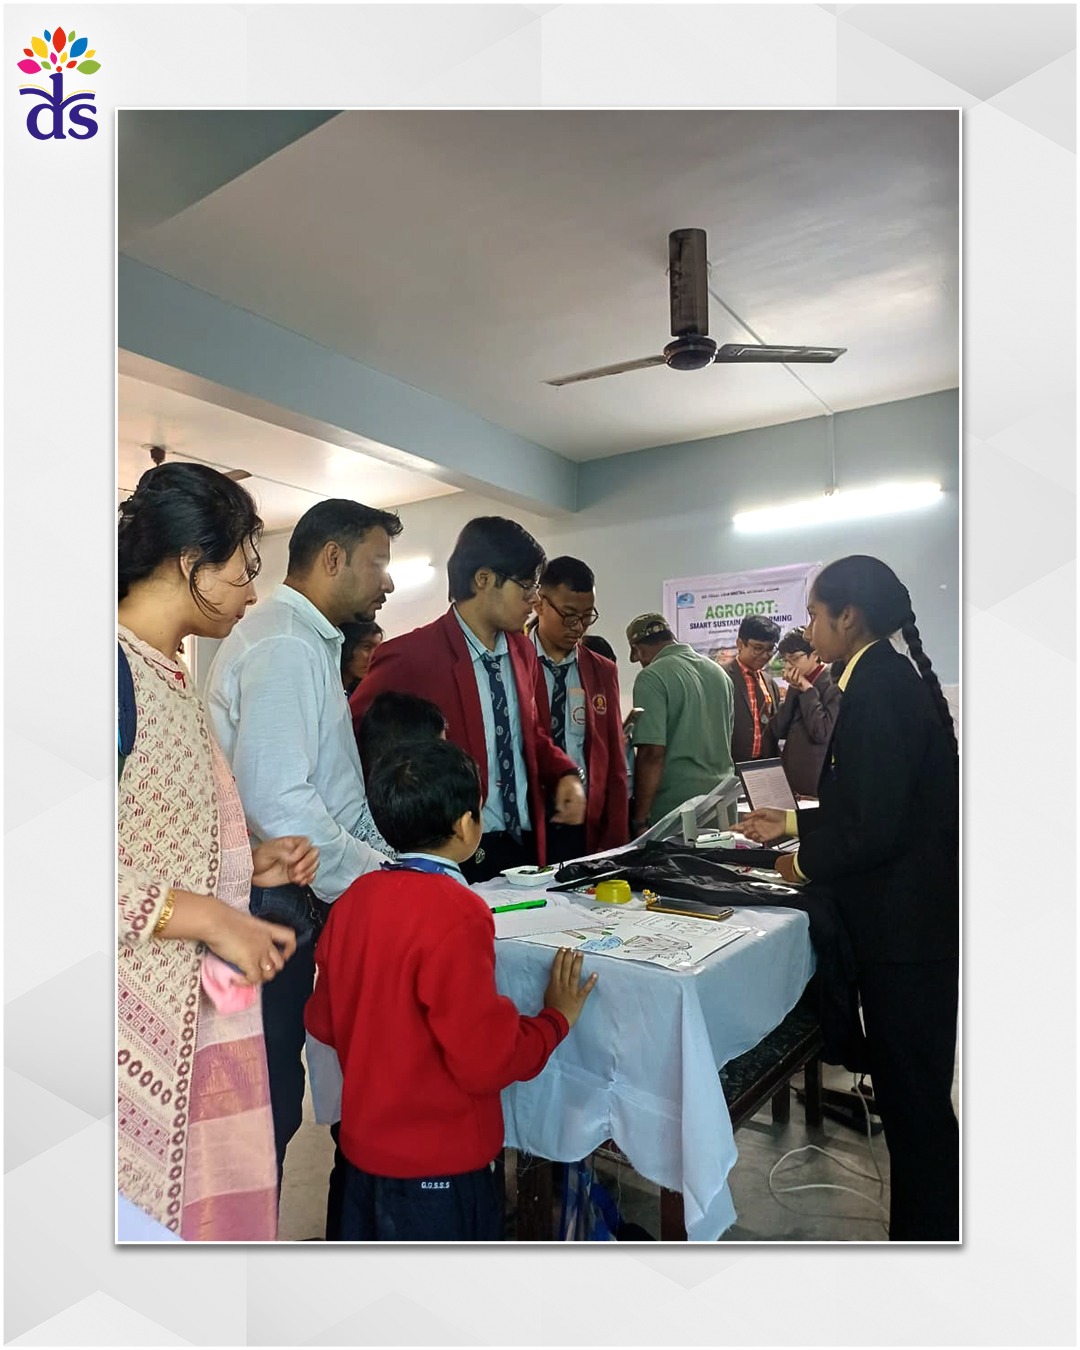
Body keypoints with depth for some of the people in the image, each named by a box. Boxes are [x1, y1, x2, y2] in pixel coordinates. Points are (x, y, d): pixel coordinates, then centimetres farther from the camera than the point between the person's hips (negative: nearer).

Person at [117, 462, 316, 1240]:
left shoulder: (168, 673, 10)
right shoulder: (119, 668, -18)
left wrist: (247, 865, 5)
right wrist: (210, 917, -19)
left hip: (199, 1014, 8)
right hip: (145, 1025, -8)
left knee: (213, 1206, 16)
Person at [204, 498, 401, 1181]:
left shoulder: (311, 643, 15)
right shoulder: (283, 647, -18)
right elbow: (278, 803, -27)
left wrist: (387, 860, 9)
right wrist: (378, 878, -17)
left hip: (288, 900, 10)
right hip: (268, 909, -10)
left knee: (272, 1094, 20)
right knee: (267, 1102, 6)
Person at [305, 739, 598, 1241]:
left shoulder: (355, 898, -5)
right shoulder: (456, 914, -27)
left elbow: (322, 1021, 5)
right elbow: (486, 1058, -25)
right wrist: (556, 1018, -9)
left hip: (364, 1142, 7)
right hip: (437, 1162, -6)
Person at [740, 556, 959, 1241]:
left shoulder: (876, 688, -20)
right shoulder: (894, 677, 10)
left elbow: (876, 824, -23)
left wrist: (807, 864, -7)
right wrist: (793, 822, 19)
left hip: (905, 925, -10)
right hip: (917, 911, 10)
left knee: (912, 1090, 6)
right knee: (915, 1087, 21)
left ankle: (927, 1230, 24)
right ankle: (926, 1222, 38)